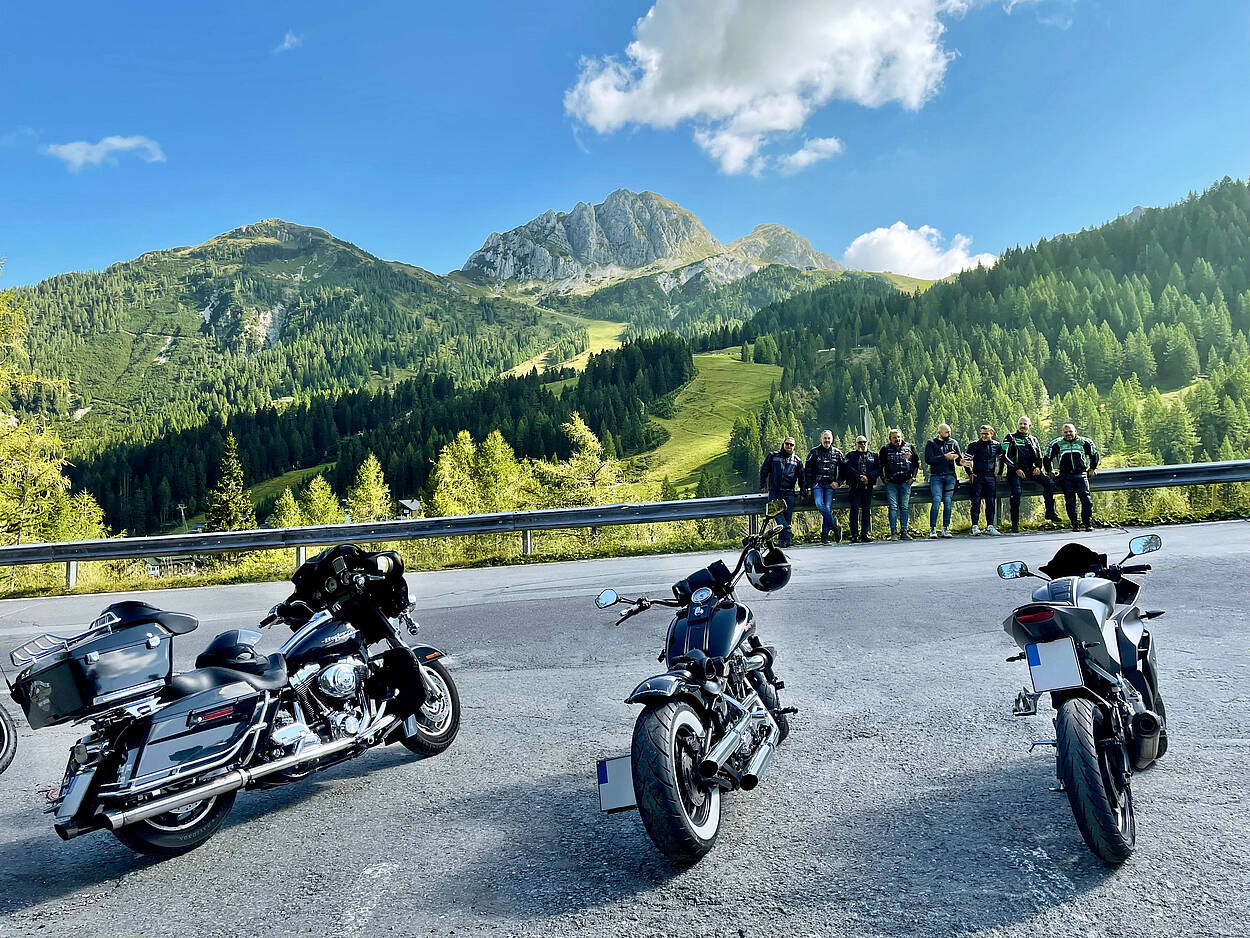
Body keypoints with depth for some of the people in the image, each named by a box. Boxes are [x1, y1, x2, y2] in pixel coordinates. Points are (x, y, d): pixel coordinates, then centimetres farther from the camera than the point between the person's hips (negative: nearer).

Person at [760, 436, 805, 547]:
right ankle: (788, 534, -23)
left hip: (789, 493, 1)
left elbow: (801, 477, 23)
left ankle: (783, 538, 2)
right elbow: (764, 470, 12)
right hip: (774, 491, -1)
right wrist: (763, 485, 3)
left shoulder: (796, 460, 17)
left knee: (788, 516, -4)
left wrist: (802, 491, 19)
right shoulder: (773, 456, 12)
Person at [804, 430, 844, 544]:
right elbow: (807, 470, 6)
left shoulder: (837, 453, 10)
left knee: (828, 508, -6)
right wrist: (809, 486, 0)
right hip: (817, 483, -1)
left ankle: (825, 535, -1)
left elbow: (842, 470, 17)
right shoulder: (814, 452, 6)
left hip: (830, 485, 1)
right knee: (819, 504, -23)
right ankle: (835, 526, -15)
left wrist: (837, 482, 3)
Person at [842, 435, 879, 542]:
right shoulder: (850, 455, 10)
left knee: (866, 509, 3)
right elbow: (846, 469, -5)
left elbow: (878, 469, 5)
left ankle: (864, 534, 8)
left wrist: (868, 477, -11)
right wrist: (859, 477, -14)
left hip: (868, 486, 3)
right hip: (854, 487, -3)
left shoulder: (873, 456, 17)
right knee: (855, 509, -9)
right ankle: (854, 535, -8)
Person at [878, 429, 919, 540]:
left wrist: (913, 477, 8)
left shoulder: (910, 448, 12)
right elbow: (880, 465, 12)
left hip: (906, 482, 1)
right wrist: (884, 478, 3)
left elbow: (916, 463, 17)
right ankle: (893, 533, -5)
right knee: (893, 507, -6)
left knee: (904, 507, 2)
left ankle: (904, 532, 6)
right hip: (891, 483, -1)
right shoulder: (885, 449, 8)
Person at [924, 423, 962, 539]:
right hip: (936, 477, -3)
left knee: (948, 502, 0)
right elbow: (928, 460, -7)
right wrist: (944, 457, -13)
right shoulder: (931, 443, 4)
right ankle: (932, 529, -8)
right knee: (936, 500, -13)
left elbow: (959, 459, 11)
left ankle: (946, 529, 6)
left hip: (950, 476, 3)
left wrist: (961, 461, -13)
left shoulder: (953, 443, 14)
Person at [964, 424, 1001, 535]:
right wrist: (970, 474, -2)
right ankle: (975, 526, -3)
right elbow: (966, 459, 1)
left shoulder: (996, 445, 8)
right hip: (977, 476, -3)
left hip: (991, 477, 3)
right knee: (976, 501, -6)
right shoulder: (974, 445, -1)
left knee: (991, 502, 2)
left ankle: (990, 526, 5)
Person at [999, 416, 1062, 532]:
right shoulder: (1010, 438, 5)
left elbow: (1039, 457, 20)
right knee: (1016, 492, -25)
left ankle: (1050, 513, -6)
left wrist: (1038, 467, -2)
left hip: (1030, 470, 4)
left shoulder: (1033, 440, 19)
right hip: (1014, 470, -4)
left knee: (1049, 483, -17)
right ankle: (1015, 524, -16)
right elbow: (1005, 456, -4)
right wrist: (1016, 469, -14)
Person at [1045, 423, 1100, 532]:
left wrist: (1092, 468, 23)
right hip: (1065, 476, 0)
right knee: (1070, 500, -4)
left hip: (1081, 474, 0)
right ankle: (1074, 524, -1)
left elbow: (1094, 455, 25)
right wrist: (1050, 471, 18)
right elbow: (1047, 458, 19)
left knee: (1086, 497, -12)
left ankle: (1087, 523, -7)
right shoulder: (1057, 444, 8)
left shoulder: (1083, 442, 10)